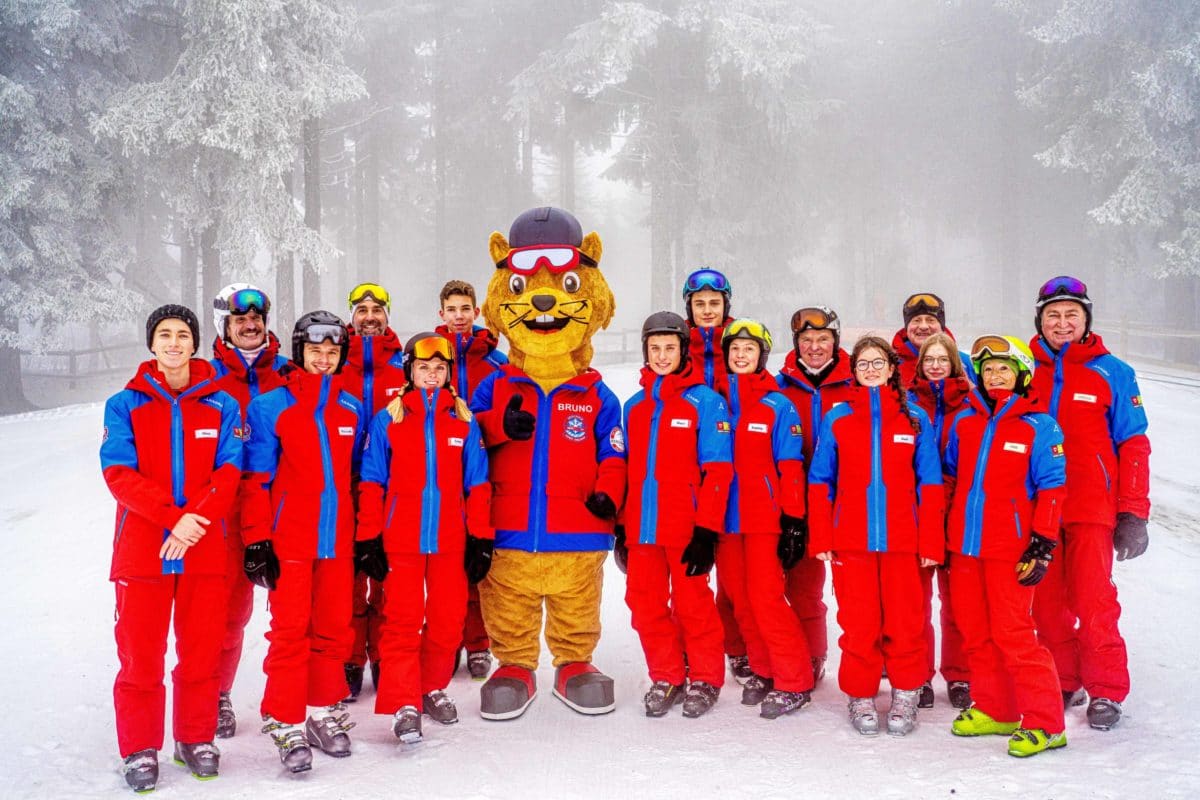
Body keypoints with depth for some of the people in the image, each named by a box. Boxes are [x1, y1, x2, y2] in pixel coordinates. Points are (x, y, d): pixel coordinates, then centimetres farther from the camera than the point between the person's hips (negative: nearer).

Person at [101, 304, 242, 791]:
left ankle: (196, 738, 24)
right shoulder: (125, 405, 2)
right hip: (141, 549, -1)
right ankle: (140, 748, 18)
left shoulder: (222, 406, 4)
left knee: (201, 650, 7)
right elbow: (119, 473, -8)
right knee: (140, 653, 4)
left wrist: (195, 521, -19)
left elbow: (229, 472, -4)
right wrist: (175, 517, -19)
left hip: (205, 549, 1)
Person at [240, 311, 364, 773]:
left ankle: (324, 713, 24)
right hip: (289, 542, -4)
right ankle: (287, 725, 7)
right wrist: (257, 541, -8)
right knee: (290, 632, -2)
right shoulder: (271, 407, -3)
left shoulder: (351, 409, 10)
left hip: (337, 541, 4)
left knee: (334, 630, 10)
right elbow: (256, 478, -4)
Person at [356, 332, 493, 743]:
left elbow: (477, 484, 7)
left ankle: (434, 688, 28)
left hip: (449, 541, 2)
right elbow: (371, 483, 1)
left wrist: (480, 539, 5)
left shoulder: (464, 420, 4)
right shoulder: (388, 419, 0)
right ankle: (404, 705, 4)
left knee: (448, 619, 9)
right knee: (403, 620, -2)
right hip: (400, 541, -2)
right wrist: (368, 540, -2)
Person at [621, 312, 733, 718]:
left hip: (686, 527, -5)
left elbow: (717, 469, -7)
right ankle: (666, 677, 23)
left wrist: (706, 530, -13)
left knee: (692, 602, 1)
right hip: (640, 527, 5)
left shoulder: (705, 401, -3)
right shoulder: (635, 405, 14)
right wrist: (620, 526, 13)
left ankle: (705, 679, 19)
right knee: (644, 603, 7)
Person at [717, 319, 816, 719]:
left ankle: (794, 682, 2)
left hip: (764, 518, -4)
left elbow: (790, 466, -3)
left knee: (766, 597, -9)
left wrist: (794, 520, -8)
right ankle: (764, 671, 23)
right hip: (723, 517, 4)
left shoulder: (777, 404, -1)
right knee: (740, 599, 8)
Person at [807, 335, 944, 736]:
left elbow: (929, 485, 5)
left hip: (901, 539, 0)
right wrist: (821, 538, -1)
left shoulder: (915, 419, 6)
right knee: (858, 623, 3)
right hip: (850, 539, 0)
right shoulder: (836, 419, 6)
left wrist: (931, 542, 0)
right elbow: (820, 482, 5)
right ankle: (861, 696, 18)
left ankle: (905, 694, 20)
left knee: (904, 621, 2)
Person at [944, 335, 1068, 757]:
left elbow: (1052, 487, -5)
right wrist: (942, 532, 15)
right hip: (963, 544, 5)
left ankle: (1044, 724, 0)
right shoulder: (964, 421, 9)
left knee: (1013, 634, -8)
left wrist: (1042, 544, -10)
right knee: (976, 632, 11)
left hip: (1009, 548, -5)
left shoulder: (1039, 426, -4)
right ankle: (994, 710, 24)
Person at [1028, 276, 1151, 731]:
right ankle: (1062, 683, 21)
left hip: (1092, 507, -3)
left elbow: (1133, 444, 0)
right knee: (1047, 603, 7)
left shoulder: (1112, 373, 0)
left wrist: (1133, 514, -5)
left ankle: (1106, 692, 11)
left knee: (1095, 602, -4)